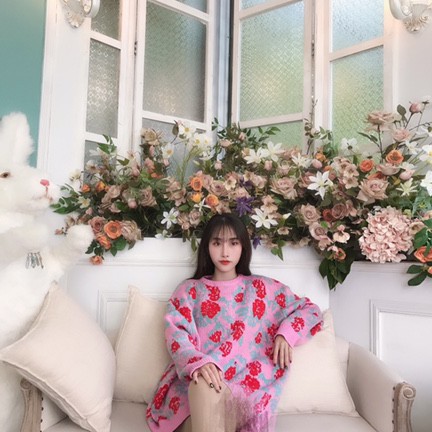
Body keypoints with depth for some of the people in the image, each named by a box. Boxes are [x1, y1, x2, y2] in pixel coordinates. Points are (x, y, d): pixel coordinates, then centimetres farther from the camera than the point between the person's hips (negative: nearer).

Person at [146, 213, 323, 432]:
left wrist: (286, 333, -2)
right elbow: (176, 334, -3)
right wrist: (198, 362, -25)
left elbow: (310, 310, 20)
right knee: (204, 385, -36)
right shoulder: (189, 290, 14)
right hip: (194, 387, 1)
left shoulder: (263, 288, 15)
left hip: (245, 385, -1)